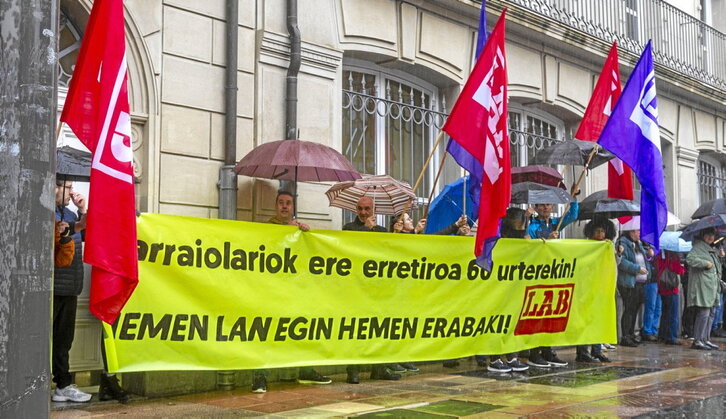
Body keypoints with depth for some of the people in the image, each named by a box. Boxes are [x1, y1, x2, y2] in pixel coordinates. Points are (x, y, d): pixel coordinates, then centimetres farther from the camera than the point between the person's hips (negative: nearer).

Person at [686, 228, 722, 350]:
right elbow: (690, 259, -24)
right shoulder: (698, 247, -7)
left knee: (711, 313, 10)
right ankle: (697, 341, -8)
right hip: (702, 286, -10)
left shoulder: (713, 250, 23)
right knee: (703, 313, -11)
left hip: (712, 286, 10)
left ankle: (706, 339, 17)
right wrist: (706, 263, -20)